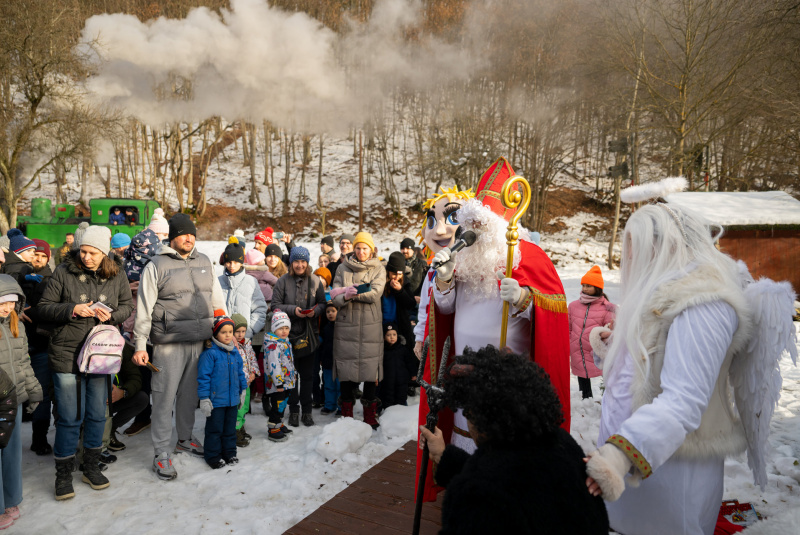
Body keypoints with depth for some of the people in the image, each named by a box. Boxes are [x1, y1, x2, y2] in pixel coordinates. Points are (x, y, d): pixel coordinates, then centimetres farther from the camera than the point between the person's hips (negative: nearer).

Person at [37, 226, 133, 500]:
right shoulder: (63, 272, -6)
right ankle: (63, 474, 21)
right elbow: (43, 308, -2)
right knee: (70, 417, 3)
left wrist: (112, 315, -11)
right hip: (66, 354, -3)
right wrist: (71, 310, -19)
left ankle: (91, 467, 30)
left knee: (97, 414, 12)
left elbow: (128, 305, 9)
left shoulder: (116, 275, 1)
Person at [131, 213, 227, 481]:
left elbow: (217, 300, 16)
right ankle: (162, 453, 9)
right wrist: (140, 345, -9)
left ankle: (185, 438, 34)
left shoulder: (204, 262, 10)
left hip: (198, 341, 5)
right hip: (169, 343, -5)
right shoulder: (157, 265, -5)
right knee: (165, 396, -1)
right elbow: (143, 308, -6)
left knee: (190, 393, 16)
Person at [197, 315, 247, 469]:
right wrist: (204, 398, -14)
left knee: (230, 428, 16)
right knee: (215, 429, 6)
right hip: (216, 400, -6)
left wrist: (243, 390, 17)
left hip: (233, 399, 6)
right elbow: (203, 377, -14)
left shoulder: (235, 353, 5)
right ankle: (213, 455, 21)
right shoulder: (210, 353, -14)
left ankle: (229, 453, 30)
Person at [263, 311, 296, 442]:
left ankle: (279, 424, 35)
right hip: (277, 383, -10)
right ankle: (273, 430, 7)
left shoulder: (285, 342, 12)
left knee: (282, 404, 20)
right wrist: (279, 382, -25)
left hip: (287, 381, 10)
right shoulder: (273, 344, -20)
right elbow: (274, 364, -25)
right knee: (277, 405, -2)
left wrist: (294, 374, 28)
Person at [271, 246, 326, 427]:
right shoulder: (283, 281, -1)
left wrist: (315, 311, -13)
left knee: (308, 374, 8)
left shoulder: (315, 280, 3)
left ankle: (307, 410, 20)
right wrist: (293, 310, -16)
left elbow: (322, 303, 7)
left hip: (309, 334, 1)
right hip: (289, 333, -1)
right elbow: (275, 305, -2)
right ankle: (294, 410, 19)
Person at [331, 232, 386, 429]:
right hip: (346, 326, 1)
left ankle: (370, 417, 14)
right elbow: (335, 298, 0)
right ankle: (346, 416, 17)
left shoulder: (378, 269, 8)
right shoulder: (343, 268, 9)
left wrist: (352, 292, -12)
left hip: (370, 327, -1)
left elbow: (375, 294, -9)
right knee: (346, 371, 3)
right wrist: (345, 296, -20)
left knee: (370, 370, 0)